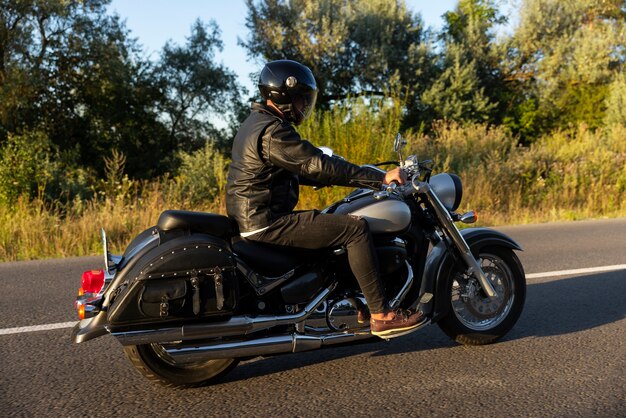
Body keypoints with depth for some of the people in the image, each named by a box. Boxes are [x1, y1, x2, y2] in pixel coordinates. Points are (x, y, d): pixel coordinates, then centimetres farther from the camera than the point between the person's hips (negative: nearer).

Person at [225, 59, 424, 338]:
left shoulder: (257, 122, 17)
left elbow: (300, 170, 22)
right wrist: (380, 178, -20)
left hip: (256, 217, 11)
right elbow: (320, 166, -23)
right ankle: (381, 316, -9)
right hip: (267, 222, -11)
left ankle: (363, 302, 24)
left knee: (336, 223, 22)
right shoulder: (273, 132, -16)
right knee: (355, 228, -13)